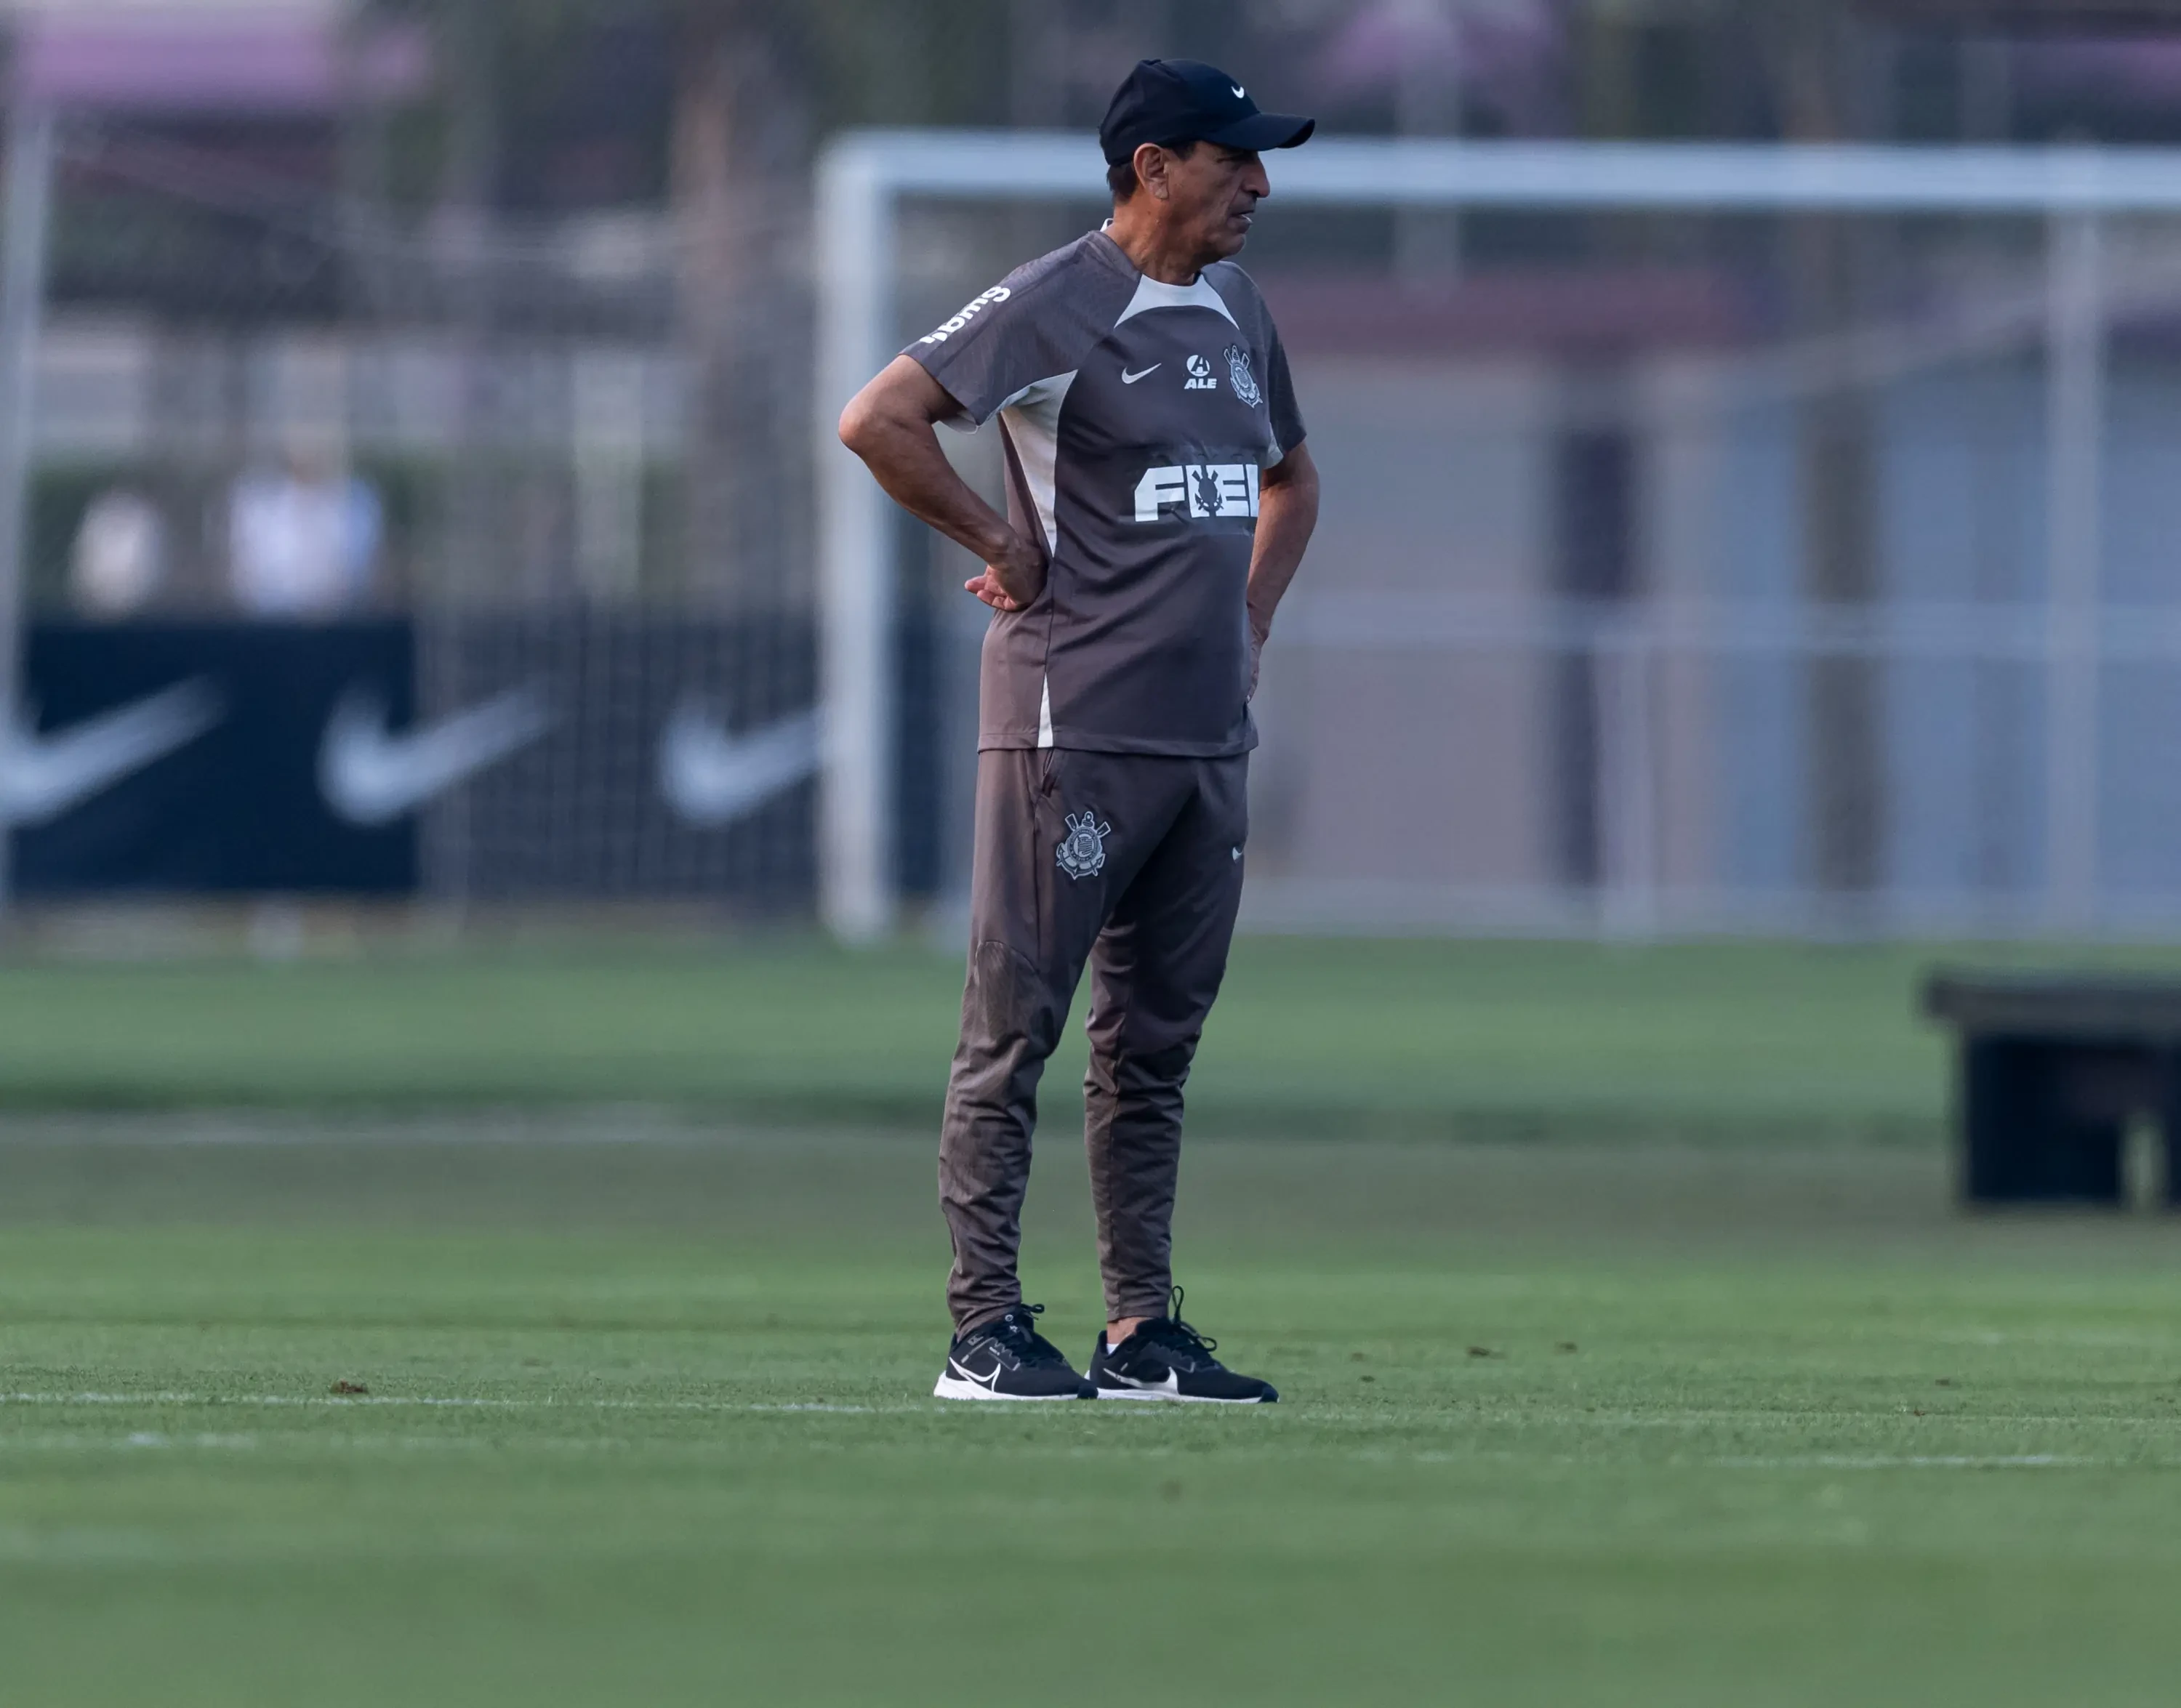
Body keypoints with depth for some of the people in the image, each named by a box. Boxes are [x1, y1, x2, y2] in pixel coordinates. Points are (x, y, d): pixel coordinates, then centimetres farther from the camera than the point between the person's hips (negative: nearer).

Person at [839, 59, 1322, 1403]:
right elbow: (879, 419, -19)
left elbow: (1291, 479, 32)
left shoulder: (1239, 313, 15)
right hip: (1074, 726, -8)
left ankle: (1143, 1333, 14)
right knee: (1018, 1025, -5)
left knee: (1159, 1039, 10)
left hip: (1210, 736, 8)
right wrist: (1000, 542, -12)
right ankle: (986, 1332, -4)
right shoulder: (1057, 306, -9)